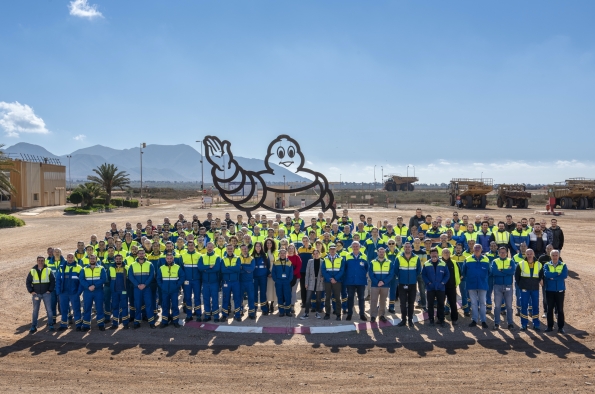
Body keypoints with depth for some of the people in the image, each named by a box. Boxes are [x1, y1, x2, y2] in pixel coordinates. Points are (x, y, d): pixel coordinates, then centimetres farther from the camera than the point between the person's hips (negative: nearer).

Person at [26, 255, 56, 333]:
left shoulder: (48, 270, 0)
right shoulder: (32, 271, 3)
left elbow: (53, 280, 2)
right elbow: (28, 282, 8)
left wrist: (50, 290, -5)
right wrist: (31, 291, -2)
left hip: (46, 294, -1)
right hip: (36, 294, 1)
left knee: (49, 310, 1)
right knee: (35, 310, 6)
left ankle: (50, 325, 10)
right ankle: (33, 326, 12)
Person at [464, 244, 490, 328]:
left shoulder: (486, 260, -1)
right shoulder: (468, 260, -1)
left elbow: (489, 272, 7)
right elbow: (464, 272, 7)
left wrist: (484, 278, 3)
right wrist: (469, 278, 7)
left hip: (482, 285, 0)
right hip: (471, 285, 0)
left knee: (482, 303, 6)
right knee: (473, 303, 8)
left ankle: (483, 320, 13)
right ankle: (474, 320, 15)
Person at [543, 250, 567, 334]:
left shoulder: (563, 265, 3)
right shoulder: (547, 265, 4)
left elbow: (565, 275, -15)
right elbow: (546, 274, -15)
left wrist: (553, 277, -14)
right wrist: (558, 274, -14)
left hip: (560, 290, -1)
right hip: (549, 290, 1)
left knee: (560, 309, 4)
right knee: (550, 309, 7)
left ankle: (561, 327, 12)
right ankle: (550, 326, 15)